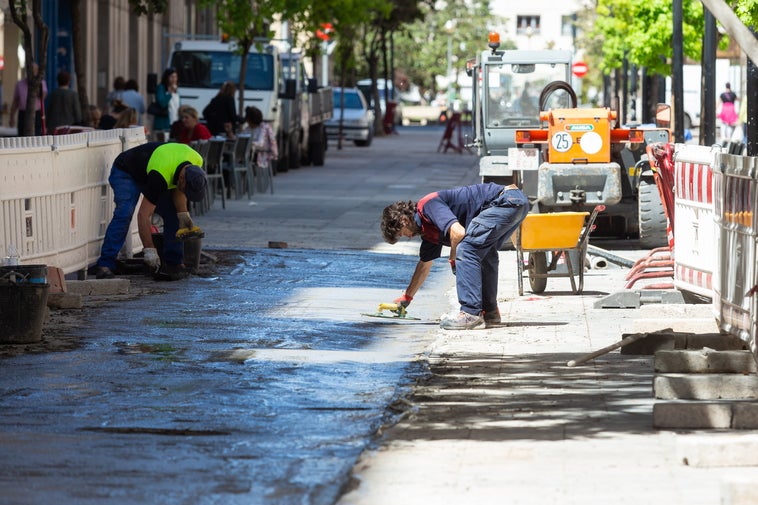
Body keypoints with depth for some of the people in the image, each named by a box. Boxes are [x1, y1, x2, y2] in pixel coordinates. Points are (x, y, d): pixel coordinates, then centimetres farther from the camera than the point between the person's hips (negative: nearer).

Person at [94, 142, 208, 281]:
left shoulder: (196, 163, -23)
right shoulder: (159, 176, -42)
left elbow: (178, 190, -3)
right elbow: (143, 214, -37)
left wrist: (183, 215, -19)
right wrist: (150, 251, -36)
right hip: (126, 172, -7)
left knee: (173, 214, -8)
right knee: (124, 214, -26)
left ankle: (173, 263, -1)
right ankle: (105, 265, -25)